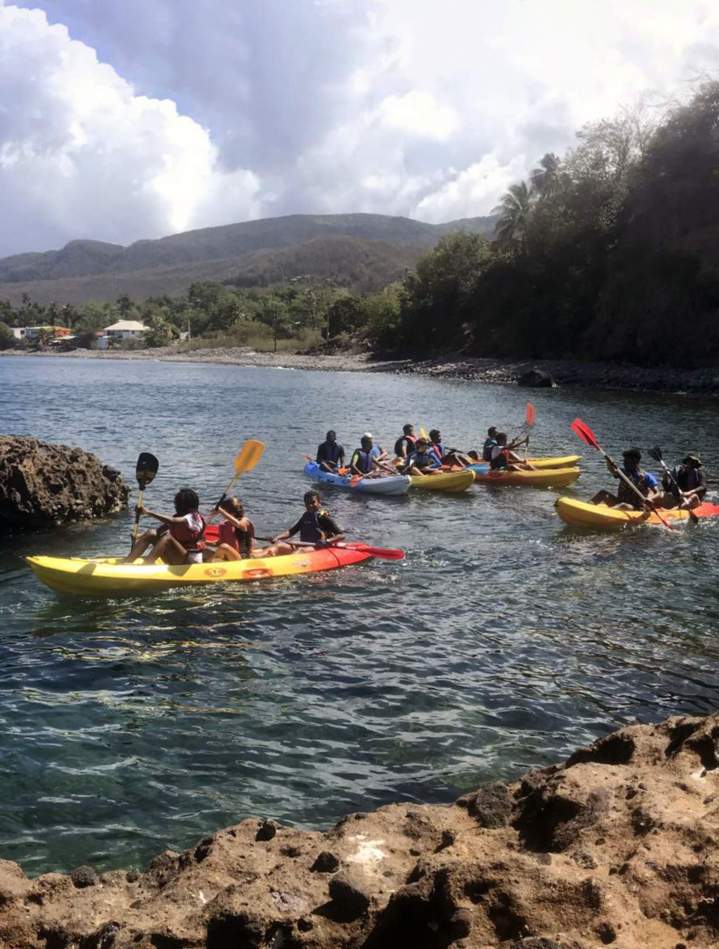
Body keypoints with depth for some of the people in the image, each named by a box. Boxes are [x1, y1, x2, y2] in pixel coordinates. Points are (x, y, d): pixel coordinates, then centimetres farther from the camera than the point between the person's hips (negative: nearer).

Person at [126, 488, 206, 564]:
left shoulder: (194, 518, -15)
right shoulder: (178, 516, 12)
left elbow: (171, 521, -31)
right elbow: (161, 530, 3)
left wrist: (149, 513, -32)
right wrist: (141, 536, -10)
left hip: (190, 561, -8)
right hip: (175, 559, 8)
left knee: (167, 537, -30)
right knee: (151, 533, -7)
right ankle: (125, 563, -17)